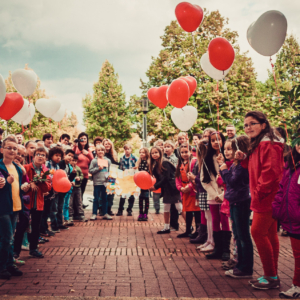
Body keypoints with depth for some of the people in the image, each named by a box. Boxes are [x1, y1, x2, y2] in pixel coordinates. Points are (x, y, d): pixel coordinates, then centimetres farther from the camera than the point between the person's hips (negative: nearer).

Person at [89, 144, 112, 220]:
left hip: (105, 182, 2)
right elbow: (90, 170, -4)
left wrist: (109, 176, -5)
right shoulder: (94, 161, 0)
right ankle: (94, 214, 10)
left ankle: (105, 214, 17)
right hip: (97, 182, -2)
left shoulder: (108, 160, 7)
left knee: (105, 198, 9)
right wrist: (98, 168, -14)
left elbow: (110, 170, 11)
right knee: (96, 199, 3)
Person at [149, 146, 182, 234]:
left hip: (173, 187, -9)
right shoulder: (155, 165, 9)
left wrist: (155, 186, -15)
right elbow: (159, 178, 9)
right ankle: (166, 227, 21)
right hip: (166, 189, 9)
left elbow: (166, 178, -19)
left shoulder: (165, 163, -16)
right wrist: (153, 186, -7)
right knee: (166, 208, 12)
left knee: (179, 207, -8)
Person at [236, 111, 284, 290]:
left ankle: (271, 276, 1)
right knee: (270, 234, 12)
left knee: (258, 232, -8)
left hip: (267, 197, -10)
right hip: (265, 198, 10)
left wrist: (258, 193, -18)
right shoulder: (257, 145, 16)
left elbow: (271, 171, -23)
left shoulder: (268, 144, -16)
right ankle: (272, 276, 20)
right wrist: (244, 158, 2)